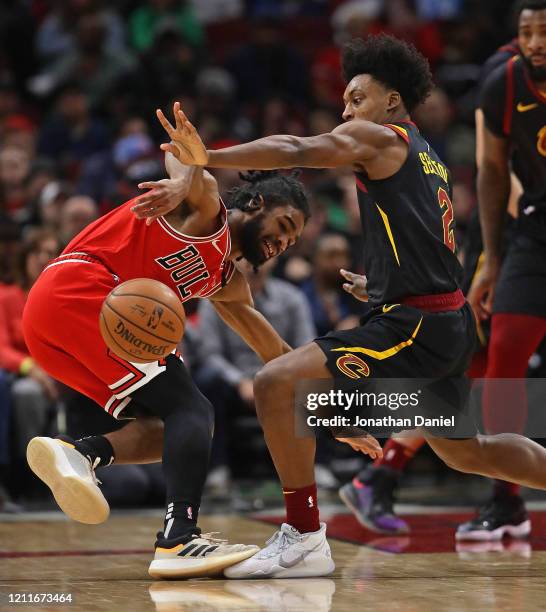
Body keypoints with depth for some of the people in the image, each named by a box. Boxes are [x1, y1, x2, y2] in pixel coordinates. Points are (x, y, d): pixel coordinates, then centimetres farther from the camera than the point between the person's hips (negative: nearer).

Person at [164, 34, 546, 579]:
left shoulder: (379, 138, -4)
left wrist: (209, 159, -30)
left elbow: (296, 150, -20)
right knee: (464, 451, 30)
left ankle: (303, 539, -13)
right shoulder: (428, 158, 23)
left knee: (276, 384, -15)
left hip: (416, 325, -10)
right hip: (449, 324, 10)